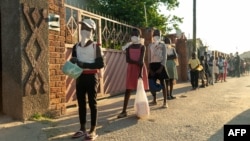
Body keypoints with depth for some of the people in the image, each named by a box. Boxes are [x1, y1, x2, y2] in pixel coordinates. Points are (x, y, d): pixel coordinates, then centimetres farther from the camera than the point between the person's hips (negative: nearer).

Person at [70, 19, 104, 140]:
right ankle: (82, 129, 20)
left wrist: (84, 64, -19)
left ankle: (93, 130, 8)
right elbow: (73, 62, 16)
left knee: (92, 103, 1)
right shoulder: (76, 46, 11)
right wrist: (73, 62, -9)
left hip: (91, 77, -5)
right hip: (80, 77, 5)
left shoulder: (96, 46, -5)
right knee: (81, 103, 9)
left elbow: (101, 64, -12)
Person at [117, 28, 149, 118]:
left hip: (140, 69, -2)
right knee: (128, 90, -1)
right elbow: (128, 60, -6)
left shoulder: (142, 47, -2)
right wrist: (137, 62, -20)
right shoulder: (128, 47, 6)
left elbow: (141, 61, -13)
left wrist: (141, 72, -22)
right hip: (131, 69, 2)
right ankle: (124, 111, 0)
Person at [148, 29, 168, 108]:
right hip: (153, 65, 4)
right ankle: (154, 101, 21)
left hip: (160, 64, -3)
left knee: (162, 83, -2)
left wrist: (162, 67, -14)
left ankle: (165, 102, 1)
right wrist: (150, 67, -1)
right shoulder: (150, 45, 10)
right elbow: (149, 57, 8)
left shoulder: (162, 45, 1)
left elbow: (164, 57, -4)